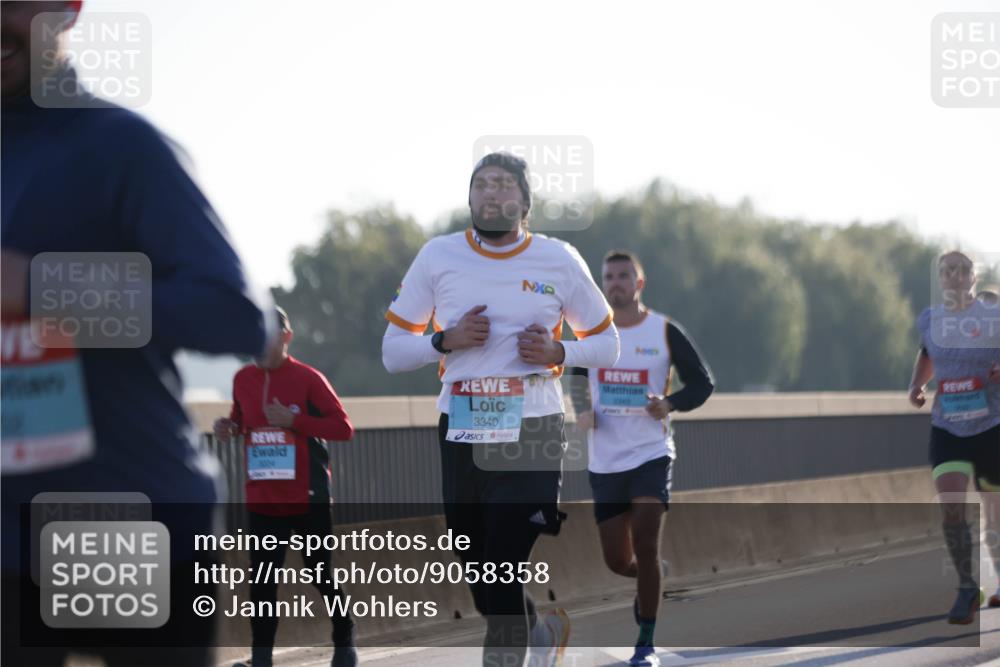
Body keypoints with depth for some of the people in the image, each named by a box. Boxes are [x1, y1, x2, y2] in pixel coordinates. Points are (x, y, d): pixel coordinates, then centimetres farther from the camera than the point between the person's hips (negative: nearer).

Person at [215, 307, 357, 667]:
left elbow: (343, 427, -11)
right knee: (262, 579, -2)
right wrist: (230, 428, -4)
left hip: (309, 498, -3)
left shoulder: (308, 378, -10)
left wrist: (294, 421, -21)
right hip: (262, 500, 3)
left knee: (322, 574, 8)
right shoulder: (243, 379, 4)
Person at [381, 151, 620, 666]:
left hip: (532, 434, -2)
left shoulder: (559, 261, 3)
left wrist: (557, 352, -8)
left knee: (505, 577, -13)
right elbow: (392, 350, 8)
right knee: (480, 580, 8)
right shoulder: (438, 257, 4)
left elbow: (606, 344, 13)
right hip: (461, 433, 2)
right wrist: (446, 340, -11)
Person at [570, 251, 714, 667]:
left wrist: (670, 404, -16)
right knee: (617, 561, 5)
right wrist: (582, 412, -4)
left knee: (645, 546, -16)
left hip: (651, 454, -3)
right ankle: (650, 578, 41)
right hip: (605, 460, 3)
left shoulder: (664, 332, -3)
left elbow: (703, 383, 3)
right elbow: (575, 382, 18)